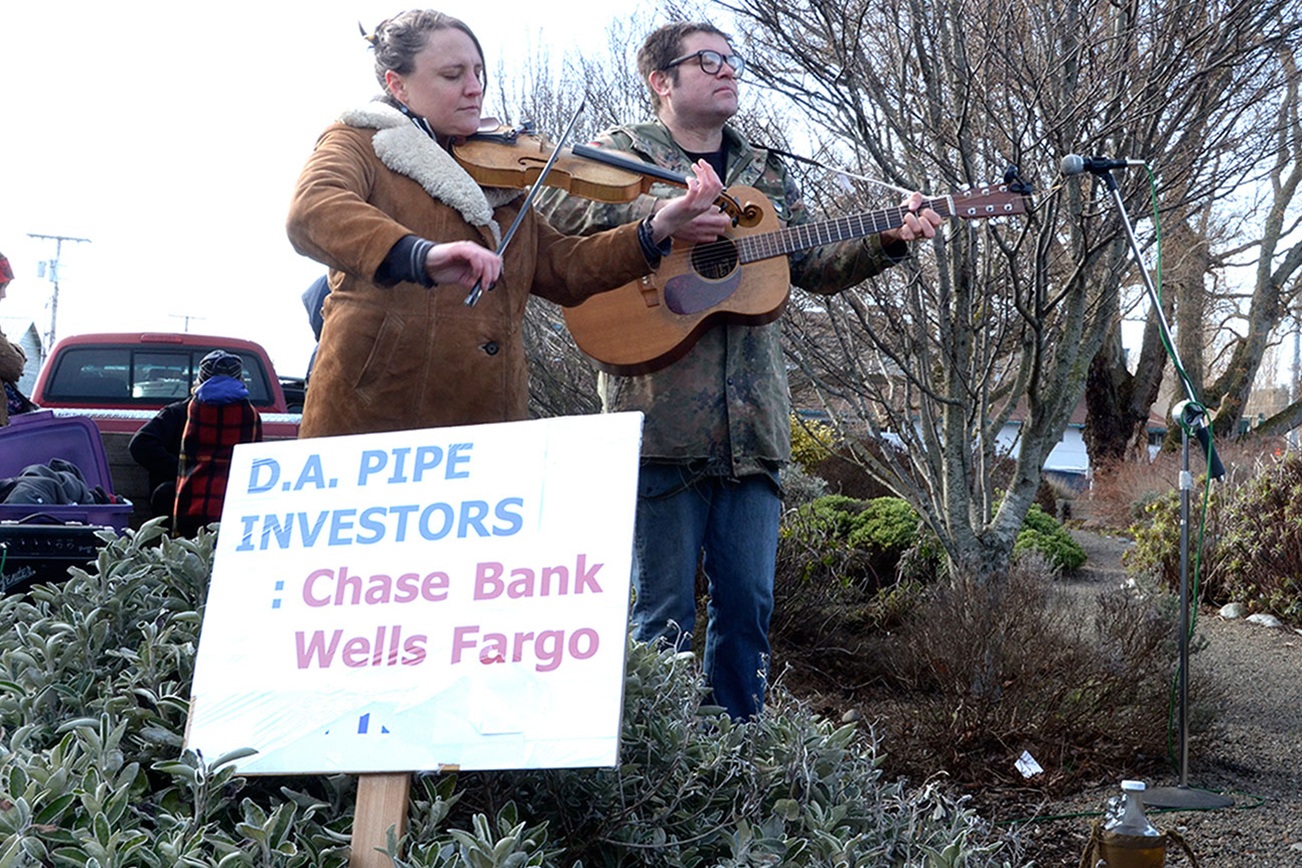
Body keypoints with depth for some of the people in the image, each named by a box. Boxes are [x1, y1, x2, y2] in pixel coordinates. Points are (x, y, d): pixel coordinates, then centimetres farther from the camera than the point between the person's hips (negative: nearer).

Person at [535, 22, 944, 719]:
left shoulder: (765, 174, 21)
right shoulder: (623, 151, 4)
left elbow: (814, 265, 17)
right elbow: (550, 207, -13)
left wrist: (888, 241, 1)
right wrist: (657, 215, -23)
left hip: (750, 422, 5)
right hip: (663, 415, -5)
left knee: (748, 603, 6)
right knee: (665, 608, -2)